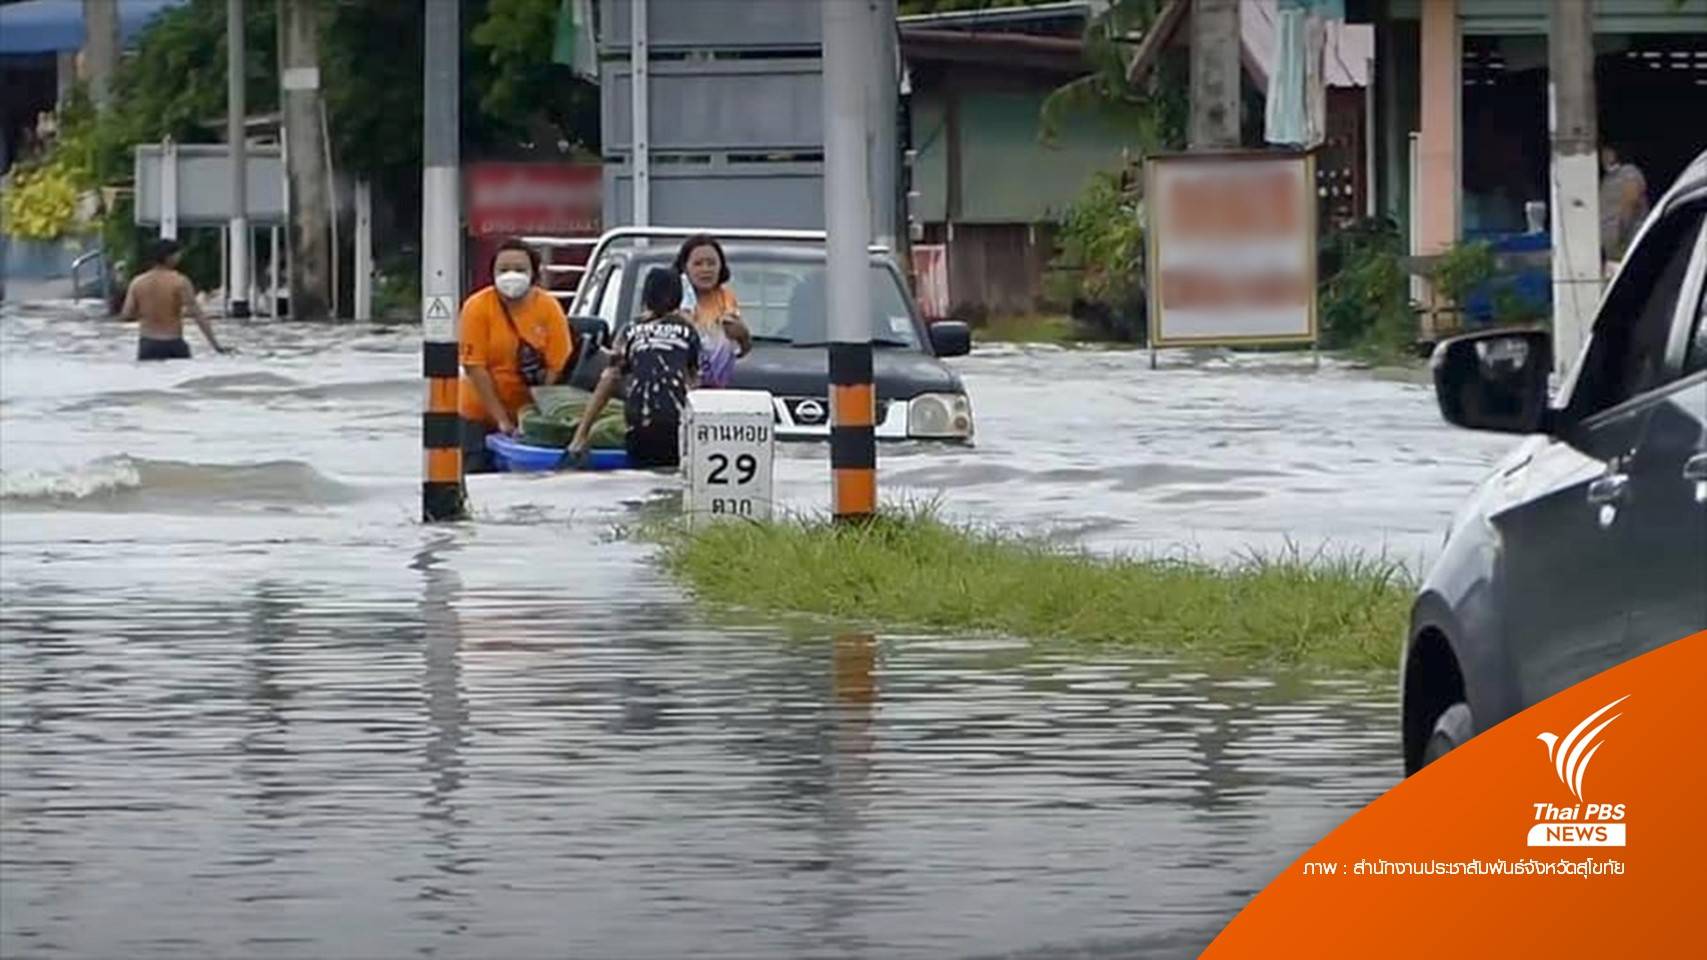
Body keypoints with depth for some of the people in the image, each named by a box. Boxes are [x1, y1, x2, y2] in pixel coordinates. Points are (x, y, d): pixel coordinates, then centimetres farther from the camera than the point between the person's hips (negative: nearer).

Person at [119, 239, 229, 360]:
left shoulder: (137, 282, 1)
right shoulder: (180, 282, -9)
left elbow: (126, 315, 1)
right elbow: (197, 314, -13)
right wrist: (216, 345, -13)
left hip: (147, 346, 4)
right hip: (172, 345, -4)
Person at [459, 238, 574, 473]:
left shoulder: (549, 308, -7)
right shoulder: (477, 307, -11)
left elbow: (557, 367, -9)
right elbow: (475, 367, -13)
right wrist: (501, 419, -17)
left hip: (531, 415, 1)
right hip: (482, 415, -1)